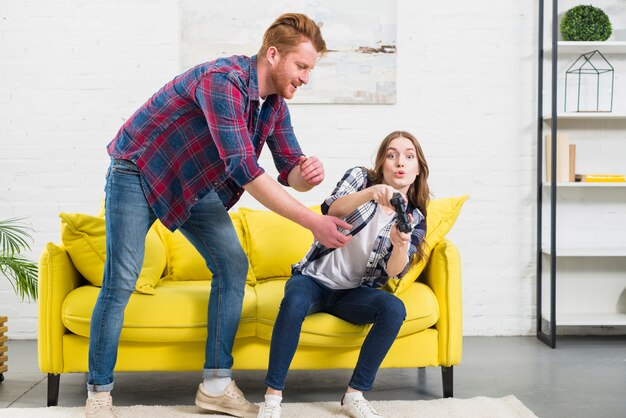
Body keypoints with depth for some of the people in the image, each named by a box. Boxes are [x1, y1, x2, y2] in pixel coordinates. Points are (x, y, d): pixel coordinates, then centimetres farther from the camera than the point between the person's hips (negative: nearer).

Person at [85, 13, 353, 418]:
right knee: (121, 281, -11)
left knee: (233, 265, -3)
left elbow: (289, 171, -3)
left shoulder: (275, 104, -6)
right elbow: (244, 169, -39)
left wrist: (307, 174, -30)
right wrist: (312, 221, -38)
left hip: (194, 183, 8)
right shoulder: (223, 81, -33)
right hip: (138, 170, -8)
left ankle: (216, 384, 3)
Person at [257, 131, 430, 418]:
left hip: (354, 292, 3)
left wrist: (401, 246, -37)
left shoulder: (414, 218, 1)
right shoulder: (361, 178, -3)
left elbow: (394, 271, -13)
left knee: (394, 309, -27)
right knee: (294, 302, -35)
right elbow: (331, 210, -25)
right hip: (314, 278, -2)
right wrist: (371, 193, -44)